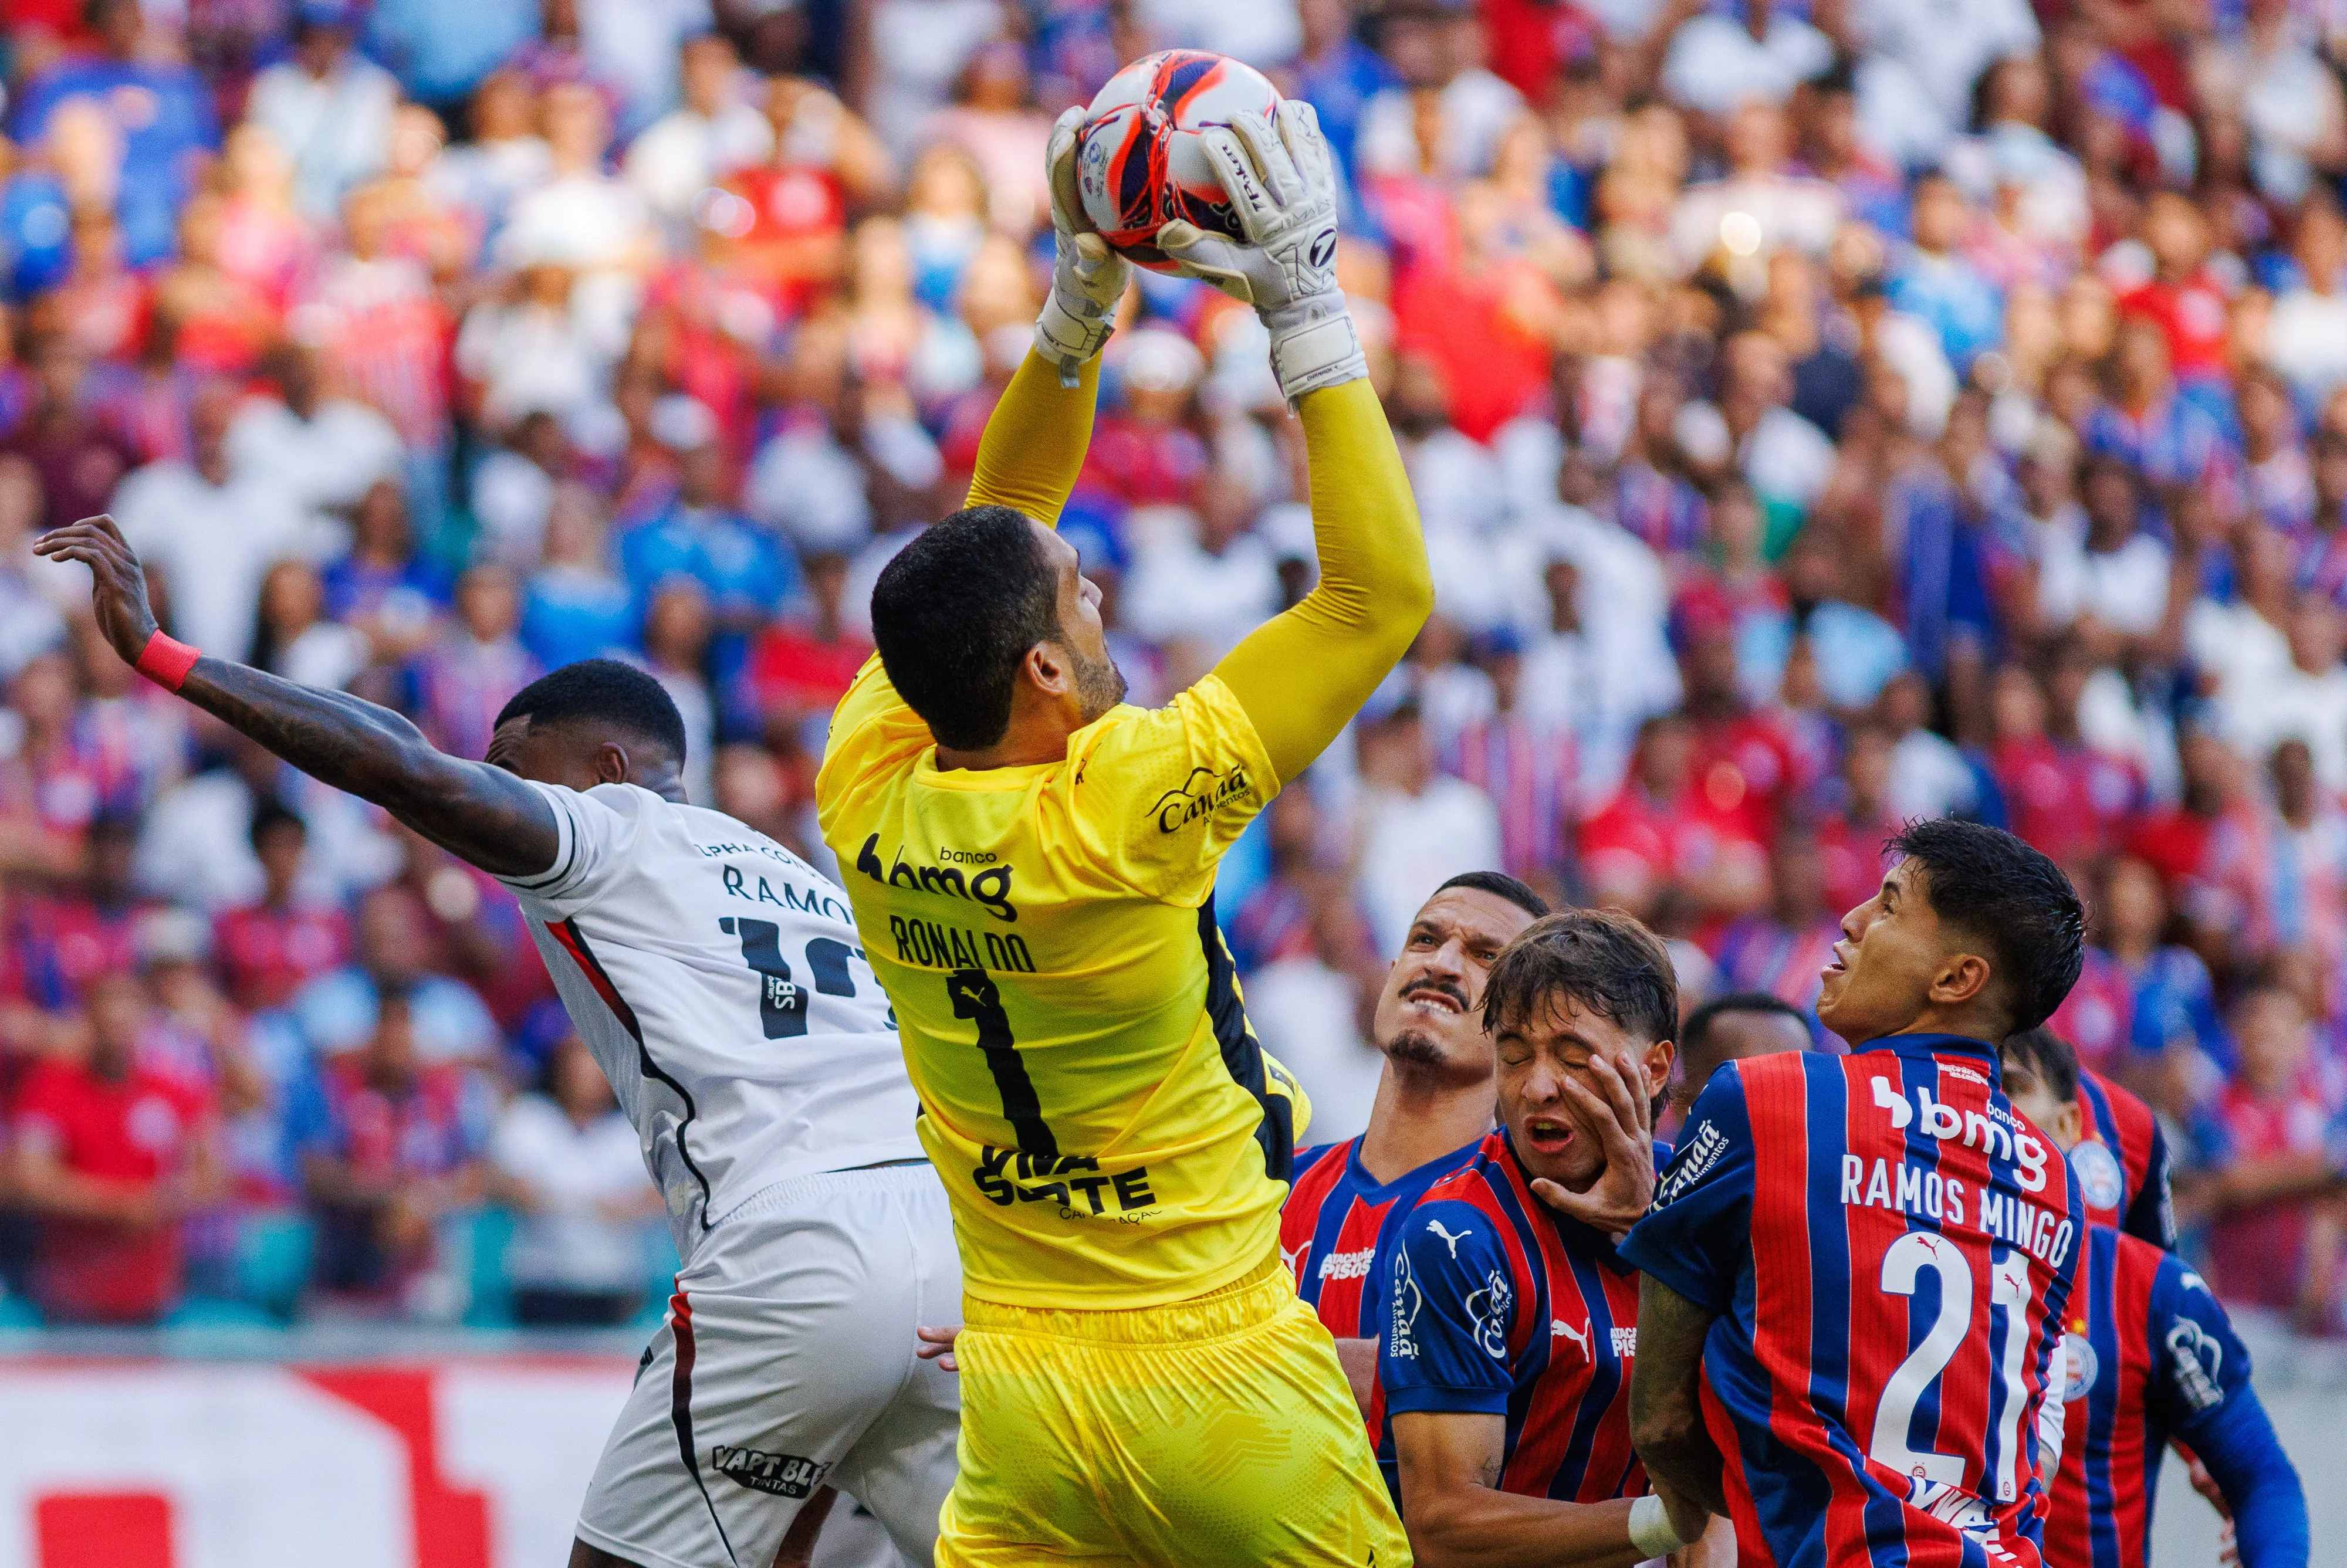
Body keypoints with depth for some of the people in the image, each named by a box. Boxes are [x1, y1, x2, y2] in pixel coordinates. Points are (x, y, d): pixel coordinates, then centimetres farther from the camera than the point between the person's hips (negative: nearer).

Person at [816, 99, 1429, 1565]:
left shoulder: (871, 798, -5)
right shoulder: (1118, 812, -22)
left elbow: (1000, 528, 12)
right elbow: (1386, 591, -17)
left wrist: (1085, 300, 6)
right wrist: (1306, 305, -15)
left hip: (1021, 1392, 6)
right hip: (1219, 1385, -6)